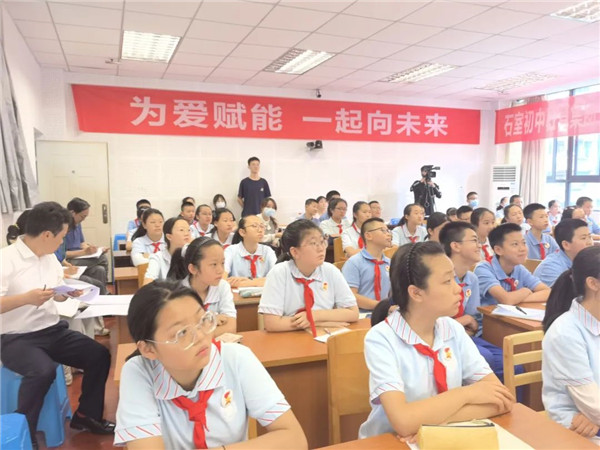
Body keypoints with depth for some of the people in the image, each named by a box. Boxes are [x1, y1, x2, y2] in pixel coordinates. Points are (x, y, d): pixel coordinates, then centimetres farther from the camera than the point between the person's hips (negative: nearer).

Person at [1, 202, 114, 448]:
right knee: (43, 370, -34)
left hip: (54, 331, 7)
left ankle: (86, 415, 15)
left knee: (100, 355, -5)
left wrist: (69, 292, -3)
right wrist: (26, 298, -33)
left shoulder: (50, 257, 7)